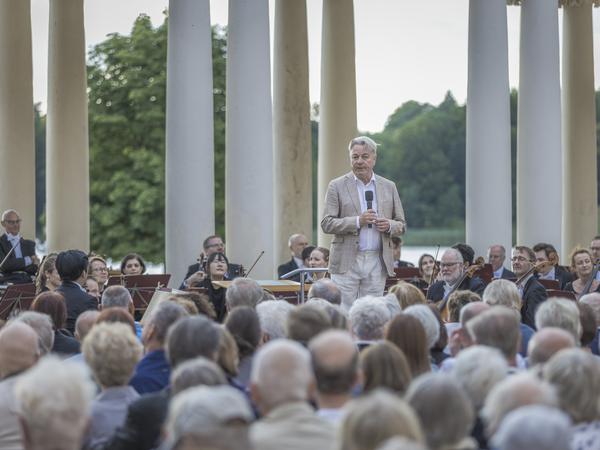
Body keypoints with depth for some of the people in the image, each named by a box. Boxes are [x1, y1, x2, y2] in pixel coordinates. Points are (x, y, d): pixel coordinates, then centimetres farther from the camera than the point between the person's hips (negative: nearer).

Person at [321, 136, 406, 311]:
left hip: (377, 262, 3)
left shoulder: (389, 187, 11)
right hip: (347, 262, -3)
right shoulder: (337, 186, 2)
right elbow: (326, 224, -4)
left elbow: (401, 225, 15)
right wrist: (357, 221, -16)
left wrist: (389, 226, -9)